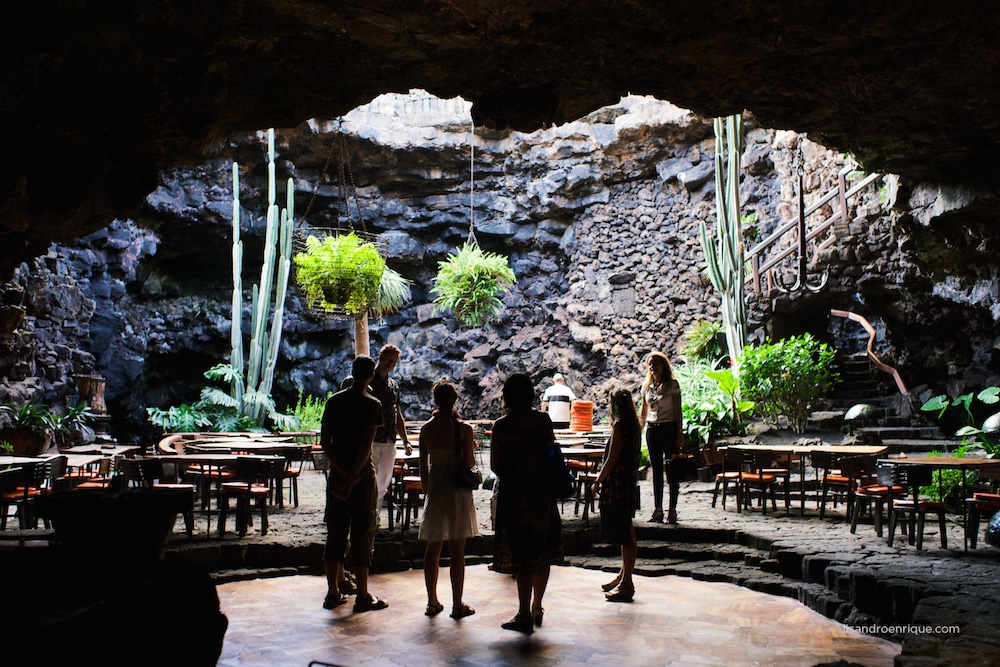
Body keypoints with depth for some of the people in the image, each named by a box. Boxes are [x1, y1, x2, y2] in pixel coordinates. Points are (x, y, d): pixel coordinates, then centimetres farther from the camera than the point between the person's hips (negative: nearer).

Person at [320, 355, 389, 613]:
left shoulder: (334, 401, 5)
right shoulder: (372, 405, -9)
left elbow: (324, 441, -1)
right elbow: (366, 446, -16)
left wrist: (343, 473, -7)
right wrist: (352, 479, -15)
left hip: (336, 476, 4)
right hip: (363, 477, -4)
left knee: (335, 534, 11)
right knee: (362, 536, 2)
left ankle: (333, 593, 17)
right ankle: (363, 596, 6)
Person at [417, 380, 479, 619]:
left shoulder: (427, 429, 0)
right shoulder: (464, 429, -11)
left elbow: (423, 466, 5)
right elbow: (469, 464, -11)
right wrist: (472, 449, 10)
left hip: (434, 490, 3)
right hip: (458, 491, -3)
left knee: (433, 548, 13)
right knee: (457, 551, 4)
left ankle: (432, 602, 20)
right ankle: (457, 605, 10)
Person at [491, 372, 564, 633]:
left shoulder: (502, 425, -10)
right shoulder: (544, 420, 0)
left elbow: (495, 464, -7)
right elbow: (553, 453, 7)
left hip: (514, 494, -4)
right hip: (543, 492, 4)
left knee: (521, 553, 2)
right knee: (543, 551, 15)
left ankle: (525, 616, 8)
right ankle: (537, 609, 26)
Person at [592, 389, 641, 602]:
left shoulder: (619, 425, -16)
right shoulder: (633, 425, 10)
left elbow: (612, 459, -17)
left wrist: (598, 481, -7)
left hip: (616, 486, -10)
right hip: (629, 484, 10)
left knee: (625, 536, -5)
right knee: (626, 534, 18)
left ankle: (626, 585, 0)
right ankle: (623, 576, 29)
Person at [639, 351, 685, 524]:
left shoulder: (672, 384, -4)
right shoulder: (647, 386, 10)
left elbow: (677, 410, -5)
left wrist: (680, 432, -10)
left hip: (669, 428, -5)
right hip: (652, 429, 5)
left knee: (672, 470, -2)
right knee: (656, 470, 8)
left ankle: (672, 510, 3)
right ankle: (657, 509, 14)